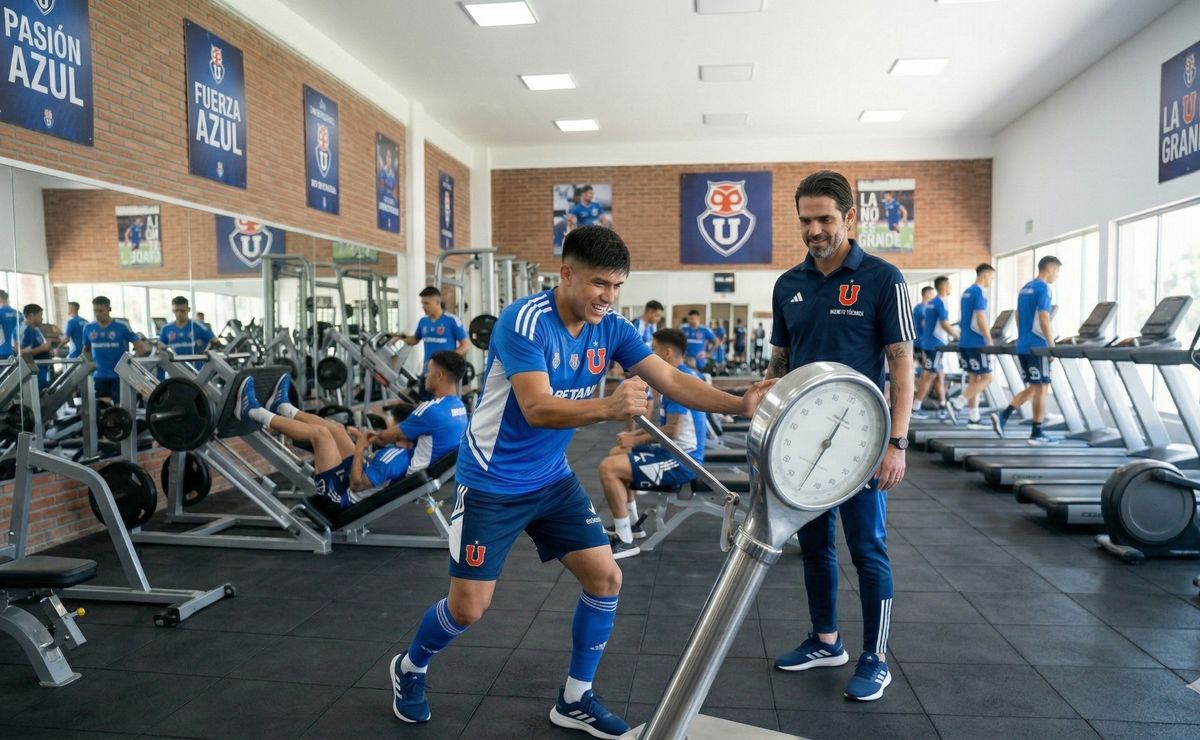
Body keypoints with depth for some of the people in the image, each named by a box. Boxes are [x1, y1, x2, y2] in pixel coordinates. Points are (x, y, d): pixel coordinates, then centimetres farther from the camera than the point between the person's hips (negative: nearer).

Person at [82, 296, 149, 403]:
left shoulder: (121, 326, -7)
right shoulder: (88, 328, 5)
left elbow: (137, 343, -9)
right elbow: (86, 349, 18)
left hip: (119, 374, -3)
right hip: (100, 375, 3)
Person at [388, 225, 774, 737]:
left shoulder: (611, 327, -5)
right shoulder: (525, 321, -24)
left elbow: (671, 380, -11)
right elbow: (537, 409, -35)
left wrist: (740, 404, -25)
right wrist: (610, 407, -51)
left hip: (553, 479, 6)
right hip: (492, 483, -6)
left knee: (605, 578, 2)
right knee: (469, 607, 1)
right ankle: (410, 668, 35)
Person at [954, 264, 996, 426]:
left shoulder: (966, 292, 16)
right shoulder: (979, 292, -11)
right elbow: (981, 319, -18)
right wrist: (990, 341, -15)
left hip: (965, 342, 9)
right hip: (977, 343, -9)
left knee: (973, 379, 9)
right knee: (986, 377, -2)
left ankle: (973, 418, 8)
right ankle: (961, 401, -13)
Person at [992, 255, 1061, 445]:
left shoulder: (1025, 288, 16)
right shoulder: (1043, 288, -11)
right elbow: (1044, 319, -17)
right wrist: (1052, 346, -14)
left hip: (1022, 346, 8)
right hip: (1037, 347, -8)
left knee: (1032, 388, 14)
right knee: (1042, 389, -2)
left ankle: (1003, 415, 1)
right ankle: (1036, 434, 1)